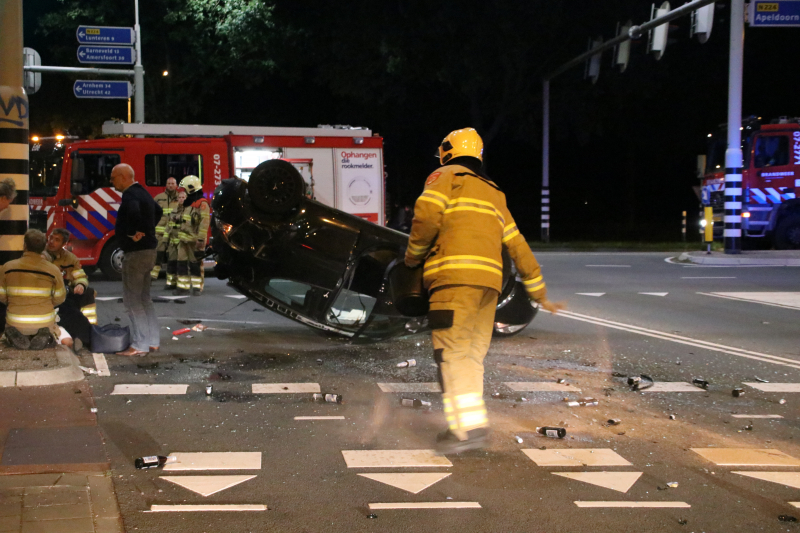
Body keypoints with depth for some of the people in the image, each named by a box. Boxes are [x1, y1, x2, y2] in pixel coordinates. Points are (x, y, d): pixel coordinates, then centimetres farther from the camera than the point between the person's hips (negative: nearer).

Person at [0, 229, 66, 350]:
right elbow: (59, 299, 0)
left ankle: (18, 338, -1)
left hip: (16, 325, 1)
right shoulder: (53, 270, -8)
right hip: (44, 324, 0)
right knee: (56, 330, 33)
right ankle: (45, 337, -3)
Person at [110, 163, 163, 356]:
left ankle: (139, 345, -5)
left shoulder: (130, 195, -16)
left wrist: (136, 232, -25)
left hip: (136, 252, -10)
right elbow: (157, 211, 32)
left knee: (132, 299, -5)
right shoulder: (142, 192, 15)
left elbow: (133, 210, -39)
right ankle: (152, 341, 18)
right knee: (144, 298, 16)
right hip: (148, 250, 10)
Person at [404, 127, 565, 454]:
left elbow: (427, 215, -11)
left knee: (452, 353, -10)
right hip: (490, 281, 7)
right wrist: (540, 295, 31)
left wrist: (413, 254, 6)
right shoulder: (494, 194, 29)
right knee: (471, 356, 11)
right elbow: (518, 247, 27)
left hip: (455, 277, -7)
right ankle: (474, 424, 8)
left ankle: (468, 428, -18)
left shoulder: (445, 177, 9)